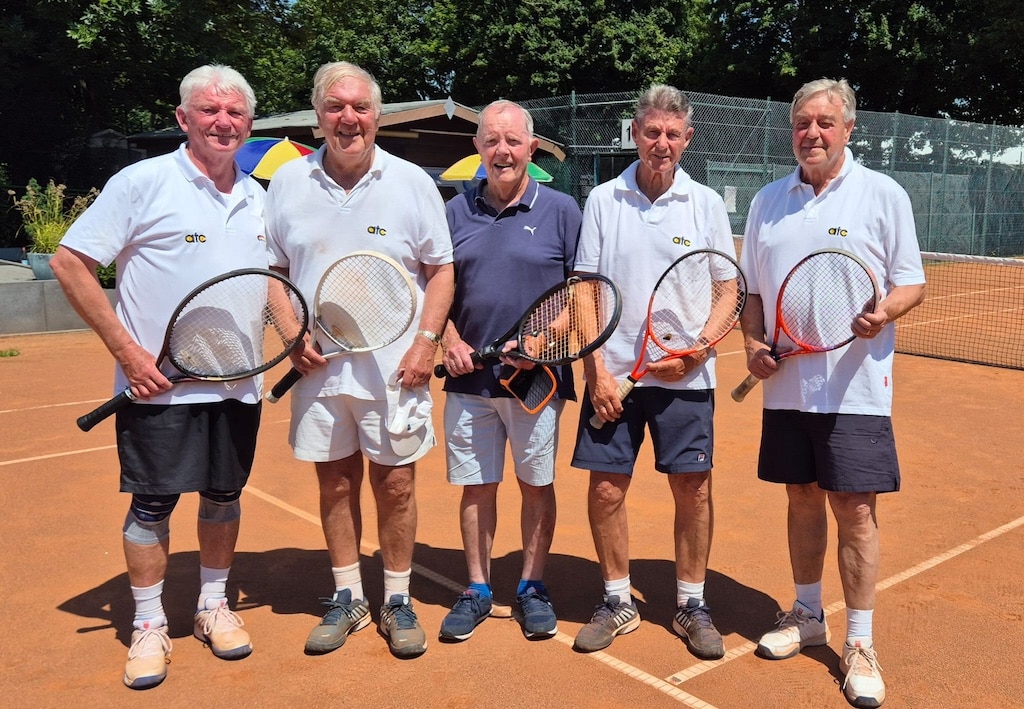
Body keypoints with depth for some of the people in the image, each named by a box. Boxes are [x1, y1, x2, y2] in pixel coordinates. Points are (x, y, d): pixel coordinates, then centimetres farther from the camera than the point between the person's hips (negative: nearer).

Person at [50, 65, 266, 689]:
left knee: (224, 495, 13)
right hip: (160, 383, -5)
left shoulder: (258, 198, 10)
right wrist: (127, 350, -13)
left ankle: (214, 605, 31)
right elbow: (70, 262, -8)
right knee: (153, 503, 3)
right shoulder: (144, 182, -7)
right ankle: (149, 626, 21)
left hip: (238, 382, 5)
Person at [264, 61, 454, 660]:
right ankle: (347, 597, 27)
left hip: (395, 366, -2)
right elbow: (272, 271, 12)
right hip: (318, 366, 2)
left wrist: (427, 341, -9)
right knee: (335, 482, 10)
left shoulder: (412, 182, 0)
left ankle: (397, 600, 21)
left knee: (396, 482, 3)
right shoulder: (288, 182, 5)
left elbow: (441, 270, 3)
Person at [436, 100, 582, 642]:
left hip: (539, 376, -2)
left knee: (536, 484, 9)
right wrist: (449, 340, -4)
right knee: (476, 486, 10)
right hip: (470, 376, 2)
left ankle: (532, 587, 26)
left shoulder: (560, 211, 1)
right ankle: (477, 589, 25)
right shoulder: (457, 212, 8)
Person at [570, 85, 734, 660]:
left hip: (686, 377, 0)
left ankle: (692, 604, 23)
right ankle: (618, 602, 22)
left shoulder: (707, 204, 3)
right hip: (614, 373, 1)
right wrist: (596, 371, -6)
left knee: (693, 487, 4)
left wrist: (693, 353, -11)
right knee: (606, 487, 3)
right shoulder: (603, 200, 3)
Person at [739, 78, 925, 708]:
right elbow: (752, 288, 15)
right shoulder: (769, 201, 11)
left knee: (855, 508, -1)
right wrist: (754, 343, -2)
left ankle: (860, 643, 14)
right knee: (802, 498, 13)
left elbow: (912, 282, 1)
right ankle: (808, 615, 31)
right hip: (786, 384, 4)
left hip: (854, 387, -3)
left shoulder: (884, 194, 0)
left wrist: (885, 312, -21)